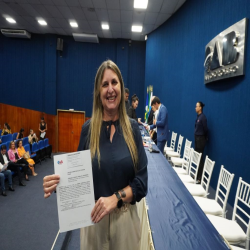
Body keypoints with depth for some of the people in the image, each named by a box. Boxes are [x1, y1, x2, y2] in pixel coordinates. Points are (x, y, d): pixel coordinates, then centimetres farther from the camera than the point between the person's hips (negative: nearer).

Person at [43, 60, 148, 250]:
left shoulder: (132, 127, -7)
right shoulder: (88, 128, -7)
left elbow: (141, 181, -6)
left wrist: (115, 198, -20)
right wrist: (60, 183, -19)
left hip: (125, 218, 0)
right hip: (93, 218, 0)